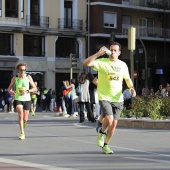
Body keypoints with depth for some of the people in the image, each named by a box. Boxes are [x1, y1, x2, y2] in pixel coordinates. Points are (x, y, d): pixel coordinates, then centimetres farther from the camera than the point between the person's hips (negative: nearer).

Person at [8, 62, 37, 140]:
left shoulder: (28, 77, -3)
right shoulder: (15, 78, -2)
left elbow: (35, 88, -1)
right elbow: (9, 88, 8)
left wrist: (27, 91, -19)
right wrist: (11, 92, -16)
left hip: (27, 99, 1)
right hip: (18, 99, -1)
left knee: (25, 119, 1)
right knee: (20, 113, -25)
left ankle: (24, 122, 42)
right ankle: (22, 133, -21)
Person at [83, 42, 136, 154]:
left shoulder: (123, 65, 7)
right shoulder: (102, 62, -6)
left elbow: (127, 79, 21)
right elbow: (86, 63, -18)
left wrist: (132, 88, 2)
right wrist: (98, 54, -25)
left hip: (118, 99, 4)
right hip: (104, 97, -4)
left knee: (114, 123, 4)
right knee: (109, 119, -22)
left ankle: (105, 145, 23)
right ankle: (102, 132, 11)